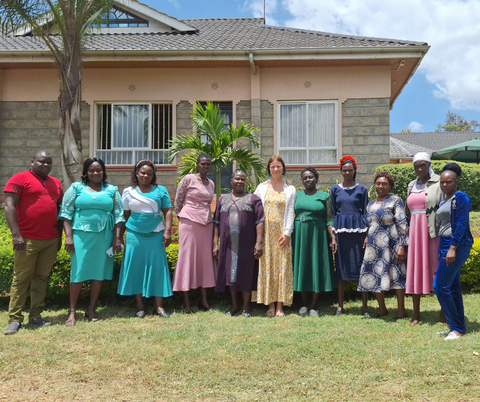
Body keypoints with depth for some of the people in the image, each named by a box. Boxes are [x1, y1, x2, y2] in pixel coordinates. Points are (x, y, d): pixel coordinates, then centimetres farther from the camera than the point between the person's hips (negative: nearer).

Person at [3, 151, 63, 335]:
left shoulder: (55, 183, 15)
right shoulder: (20, 179, -3)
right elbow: (9, 206, -10)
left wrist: (60, 235, 16)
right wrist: (16, 234, -18)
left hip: (51, 240, 6)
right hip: (28, 239, -6)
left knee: (41, 278, 9)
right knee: (21, 279, -1)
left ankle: (35, 316, 16)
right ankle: (15, 319, 5)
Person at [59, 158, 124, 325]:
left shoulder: (112, 190, 9)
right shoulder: (77, 188, 5)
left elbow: (119, 215, 8)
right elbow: (66, 212, 2)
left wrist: (117, 238, 0)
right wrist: (68, 236, -6)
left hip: (104, 237, 2)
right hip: (81, 236, -2)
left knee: (99, 272, 5)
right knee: (78, 272, -1)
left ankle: (91, 309, 16)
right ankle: (72, 312, 7)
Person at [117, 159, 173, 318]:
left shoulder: (161, 190, 6)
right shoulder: (128, 192, 8)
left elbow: (167, 211, 4)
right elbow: (125, 215, 11)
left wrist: (167, 231, -5)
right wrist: (120, 234, 8)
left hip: (156, 235, 0)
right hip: (134, 235, 1)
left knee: (157, 268, 0)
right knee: (136, 268, 3)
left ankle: (159, 306, 5)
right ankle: (139, 306, 11)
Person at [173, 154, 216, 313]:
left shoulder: (211, 184, 14)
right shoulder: (188, 179, -2)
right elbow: (177, 200, 1)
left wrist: (207, 217, 13)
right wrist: (181, 217, 4)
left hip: (206, 223, 6)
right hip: (189, 222, -5)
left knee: (205, 258, 5)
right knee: (188, 257, -3)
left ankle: (203, 299, 13)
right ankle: (186, 301, 3)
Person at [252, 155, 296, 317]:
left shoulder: (290, 189, 8)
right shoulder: (262, 187, 11)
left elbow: (290, 212, 2)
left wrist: (287, 233, -8)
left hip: (281, 233, -1)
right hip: (265, 233, 1)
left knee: (282, 266, -3)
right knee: (267, 266, -1)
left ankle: (280, 306, 2)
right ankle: (270, 305, 5)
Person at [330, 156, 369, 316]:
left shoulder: (361, 189, 6)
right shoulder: (335, 189, 9)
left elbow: (365, 212, 6)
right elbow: (332, 213, 9)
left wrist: (367, 235, -3)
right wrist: (332, 236, 2)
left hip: (358, 229, -1)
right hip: (340, 230, 1)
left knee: (361, 266, -2)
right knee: (340, 268, 4)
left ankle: (365, 306, 6)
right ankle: (340, 306, 11)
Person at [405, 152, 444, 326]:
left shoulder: (439, 182, -2)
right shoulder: (411, 186, 16)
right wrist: (407, 235, 14)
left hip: (433, 233, -5)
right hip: (415, 233, 5)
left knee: (438, 271, 0)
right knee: (416, 271, 6)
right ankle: (416, 315, 14)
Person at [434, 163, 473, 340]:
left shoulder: (461, 198, -9)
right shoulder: (443, 202, 17)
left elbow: (461, 224, -16)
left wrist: (453, 248, -21)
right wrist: (442, 250, 18)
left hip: (457, 246, -9)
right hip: (444, 245, 9)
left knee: (440, 286, -11)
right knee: (453, 288, 12)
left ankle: (456, 328, -2)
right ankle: (458, 327, 19)